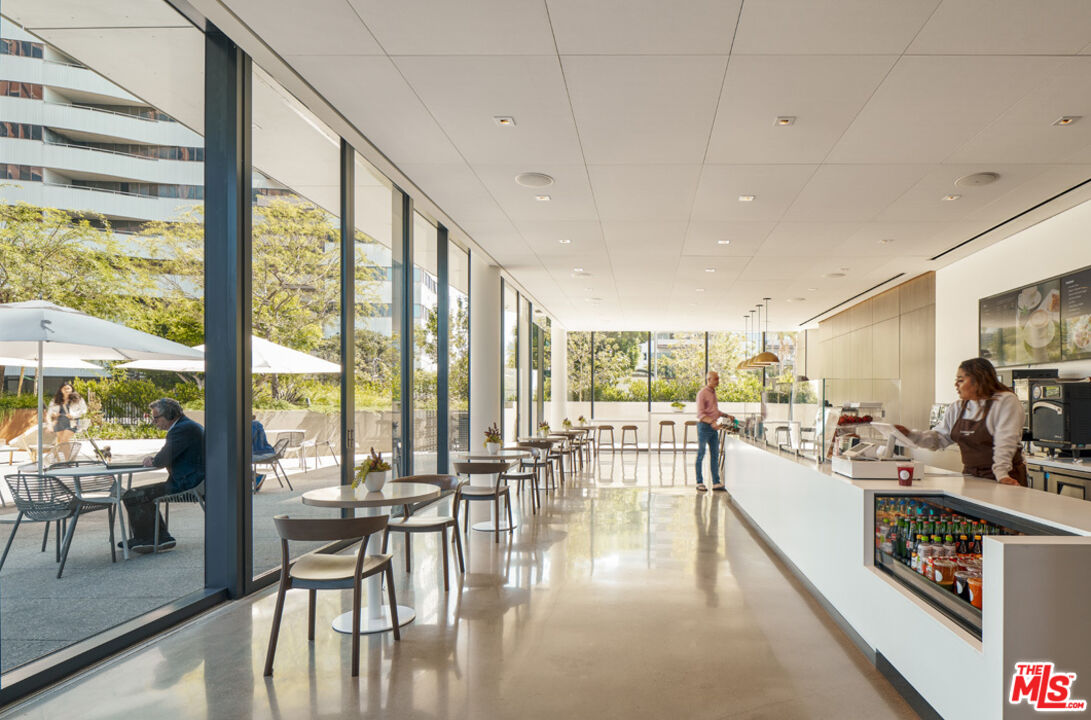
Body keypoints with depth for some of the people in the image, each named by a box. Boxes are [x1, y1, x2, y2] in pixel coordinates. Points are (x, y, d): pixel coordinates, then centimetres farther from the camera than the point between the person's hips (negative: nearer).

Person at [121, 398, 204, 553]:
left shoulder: (182, 429, -19)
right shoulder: (188, 426, 17)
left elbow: (164, 459, -22)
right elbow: (169, 455, 25)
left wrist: (152, 462, 0)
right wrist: (154, 459, 5)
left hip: (184, 485, -12)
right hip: (190, 483, 12)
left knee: (131, 497, -10)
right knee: (142, 494, 26)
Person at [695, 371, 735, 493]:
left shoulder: (713, 392, 15)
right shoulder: (702, 393, -11)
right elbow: (700, 414, -17)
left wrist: (726, 415, 15)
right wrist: (711, 422, -28)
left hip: (713, 427, 8)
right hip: (704, 426, -8)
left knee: (715, 454, 6)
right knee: (701, 455, 0)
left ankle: (716, 483, 10)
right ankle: (699, 483, 7)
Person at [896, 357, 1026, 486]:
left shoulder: (1006, 401, -4)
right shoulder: (956, 408, 14)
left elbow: (1005, 442, -13)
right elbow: (939, 438, 11)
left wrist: (1001, 474, -21)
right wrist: (911, 435, -4)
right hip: (970, 476, 5)